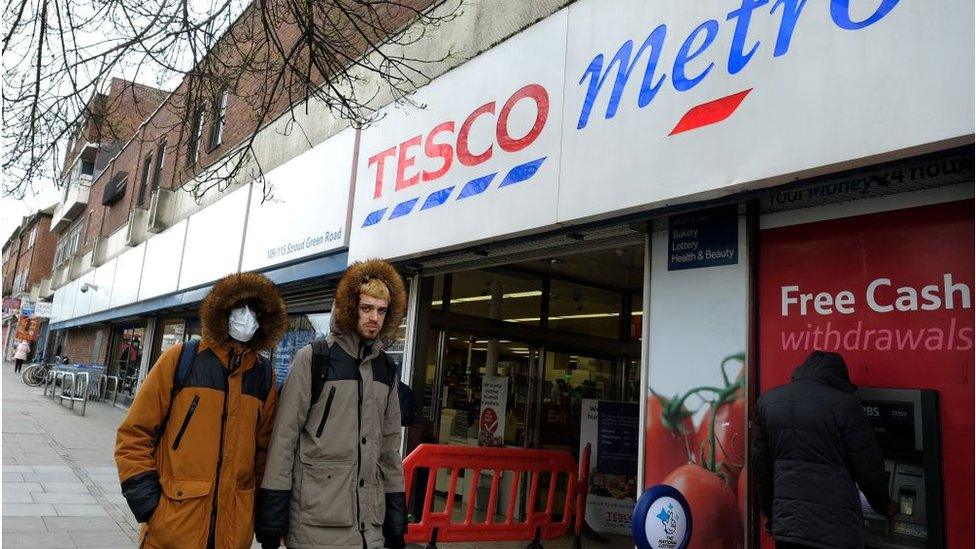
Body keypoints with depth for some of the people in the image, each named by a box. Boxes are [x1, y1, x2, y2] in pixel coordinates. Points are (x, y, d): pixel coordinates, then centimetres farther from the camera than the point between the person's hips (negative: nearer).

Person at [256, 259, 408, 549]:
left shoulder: (386, 369, 9)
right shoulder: (313, 358, -5)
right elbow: (283, 437, -7)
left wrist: (397, 513, 11)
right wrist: (272, 516, -10)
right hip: (314, 524, -4)